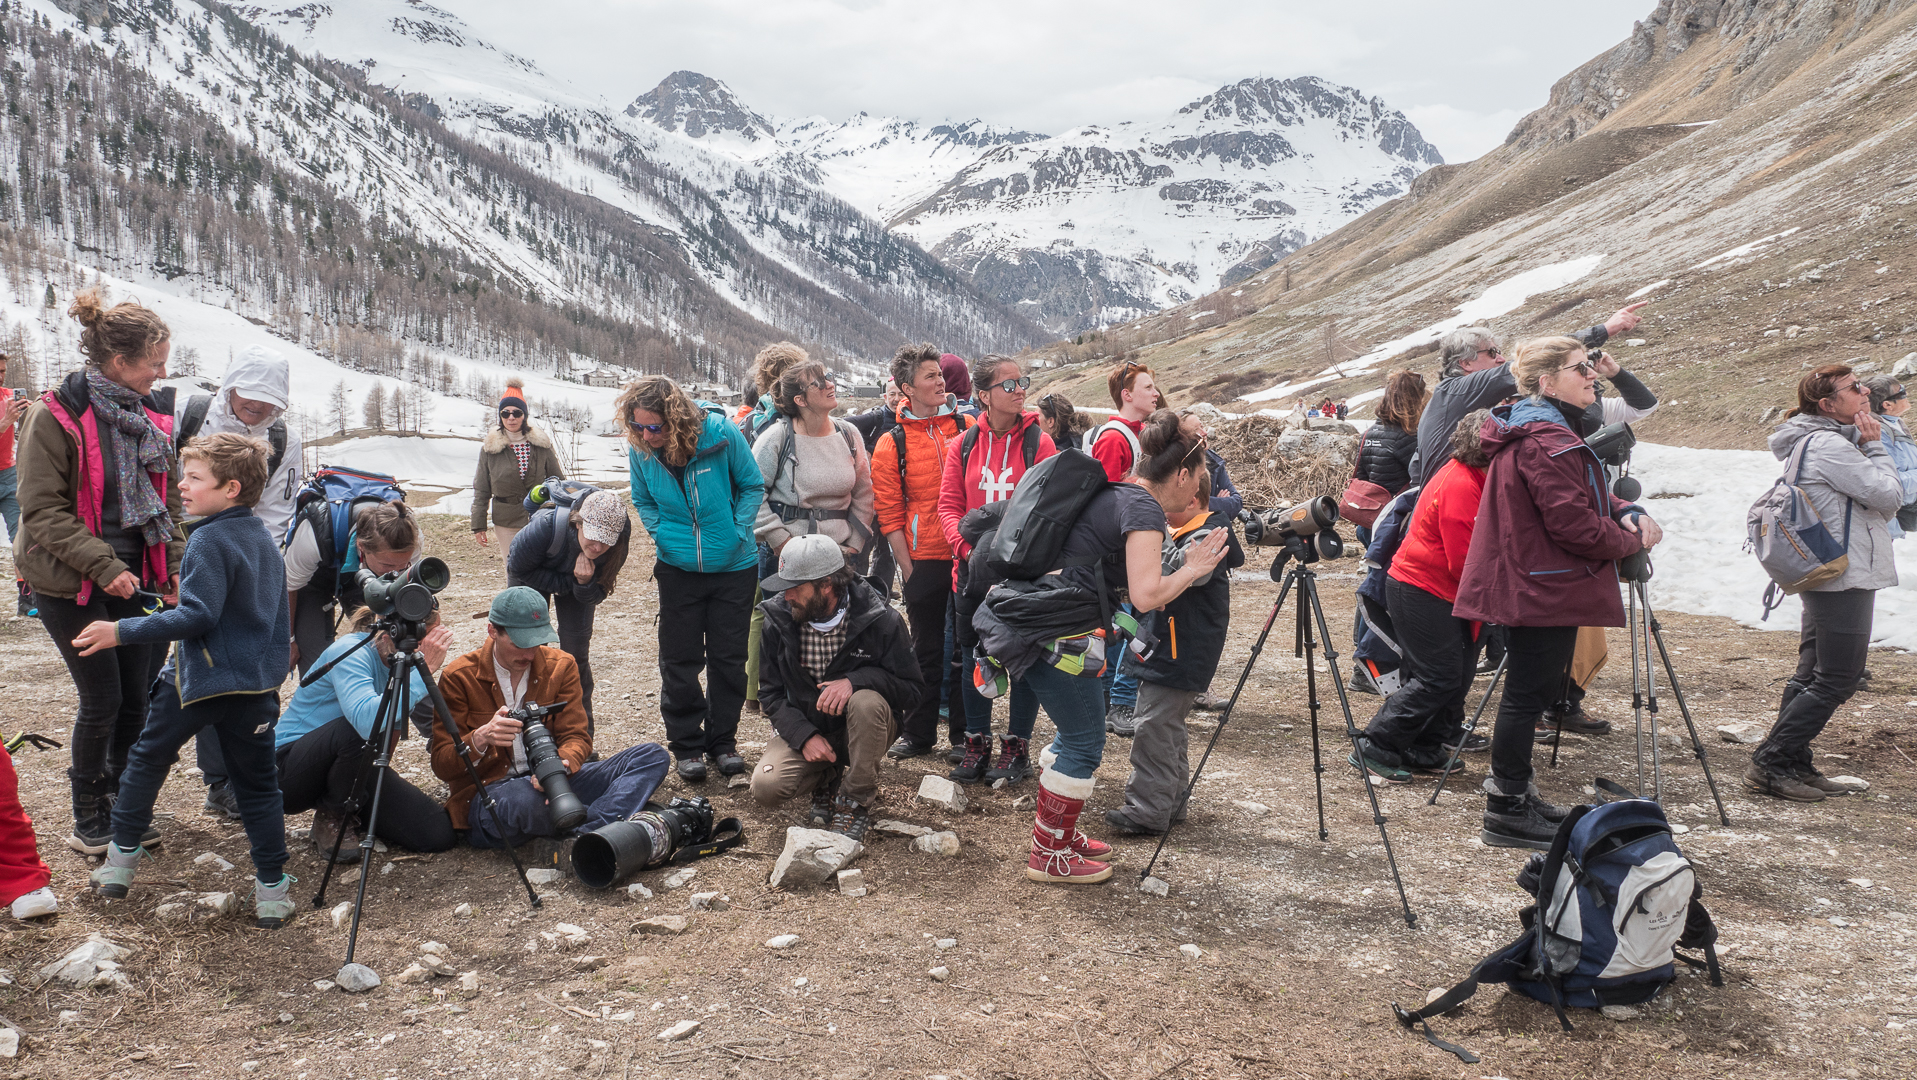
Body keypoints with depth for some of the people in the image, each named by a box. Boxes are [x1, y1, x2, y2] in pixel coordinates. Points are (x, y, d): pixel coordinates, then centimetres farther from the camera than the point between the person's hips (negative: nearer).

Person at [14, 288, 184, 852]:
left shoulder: (150, 417, 7)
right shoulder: (55, 417, -13)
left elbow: (168, 500, 14)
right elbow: (42, 510, -15)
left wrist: (174, 565, 3)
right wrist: (103, 566, -22)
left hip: (131, 579, 6)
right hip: (70, 584, -6)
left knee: (137, 697, 8)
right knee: (102, 699, -1)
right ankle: (88, 818, 18)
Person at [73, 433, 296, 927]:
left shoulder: (209, 540, -14)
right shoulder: (264, 538, 10)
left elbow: (197, 615, -22)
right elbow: (281, 616, 18)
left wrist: (122, 631, -18)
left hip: (196, 679, -5)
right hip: (257, 683, 6)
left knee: (148, 758, 18)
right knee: (256, 783, 9)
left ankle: (121, 857, 29)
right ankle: (272, 889, 7)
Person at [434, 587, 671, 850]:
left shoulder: (561, 666, 5)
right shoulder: (458, 677, -4)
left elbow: (577, 737, 0)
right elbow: (442, 767, -6)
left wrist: (562, 764, -26)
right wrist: (481, 739, -29)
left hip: (552, 780, 5)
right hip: (488, 793, -4)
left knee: (652, 756, -15)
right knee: (524, 799, -43)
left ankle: (587, 836, -42)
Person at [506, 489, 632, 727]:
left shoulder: (617, 544, -34)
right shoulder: (546, 527, -43)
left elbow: (595, 597, -21)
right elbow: (518, 570, -23)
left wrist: (585, 582, -43)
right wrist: (568, 583, -26)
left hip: (577, 582, 1)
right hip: (531, 575, -1)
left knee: (576, 651, -4)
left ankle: (581, 731, 7)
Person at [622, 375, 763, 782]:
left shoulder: (721, 435, -19)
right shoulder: (639, 450, -11)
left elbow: (752, 486, -5)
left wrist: (738, 532, -11)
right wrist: (660, 535, -5)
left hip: (734, 566, -1)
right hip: (678, 569, 2)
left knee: (728, 658, 8)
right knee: (680, 660, 5)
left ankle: (723, 740, 23)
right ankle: (687, 744, 20)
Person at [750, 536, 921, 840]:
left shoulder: (880, 620, -17)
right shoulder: (778, 618, -8)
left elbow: (912, 689, -14)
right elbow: (771, 692, -1)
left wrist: (856, 680, -32)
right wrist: (804, 735, -19)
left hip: (863, 729, -2)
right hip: (804, 728, 2)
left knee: (866, 701, -36)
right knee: (766, 787, -23)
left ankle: (856, 802, -14)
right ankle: (828, 779, 11)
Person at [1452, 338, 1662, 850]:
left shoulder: (1541, 430, 16)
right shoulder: (1546, 440, -20)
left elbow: (1585, 494, 21)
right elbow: (1573, 524, -22)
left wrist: (1627, 512, 2)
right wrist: (1632, 541, -6)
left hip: (1529, 585, 11)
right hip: (1545, 590, -11)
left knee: (1531, 690, 17)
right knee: (1528, 692, -4)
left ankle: (1511, 792, 27)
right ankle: (1507, 813, 3)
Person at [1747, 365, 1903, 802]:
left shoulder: (1813, 442, 16)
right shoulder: (1828, 445, -16)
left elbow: (1884, 502, 17)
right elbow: (1889, 496, -16)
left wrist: (1868, 445, 4)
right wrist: (1875, 446, -5)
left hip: (1824, 577, 11)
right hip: (1844, 579, -11)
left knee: (1812, 675, 12)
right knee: (1837, 680, -7)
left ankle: (1793, 764, 16)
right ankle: (1770, 763, -6)